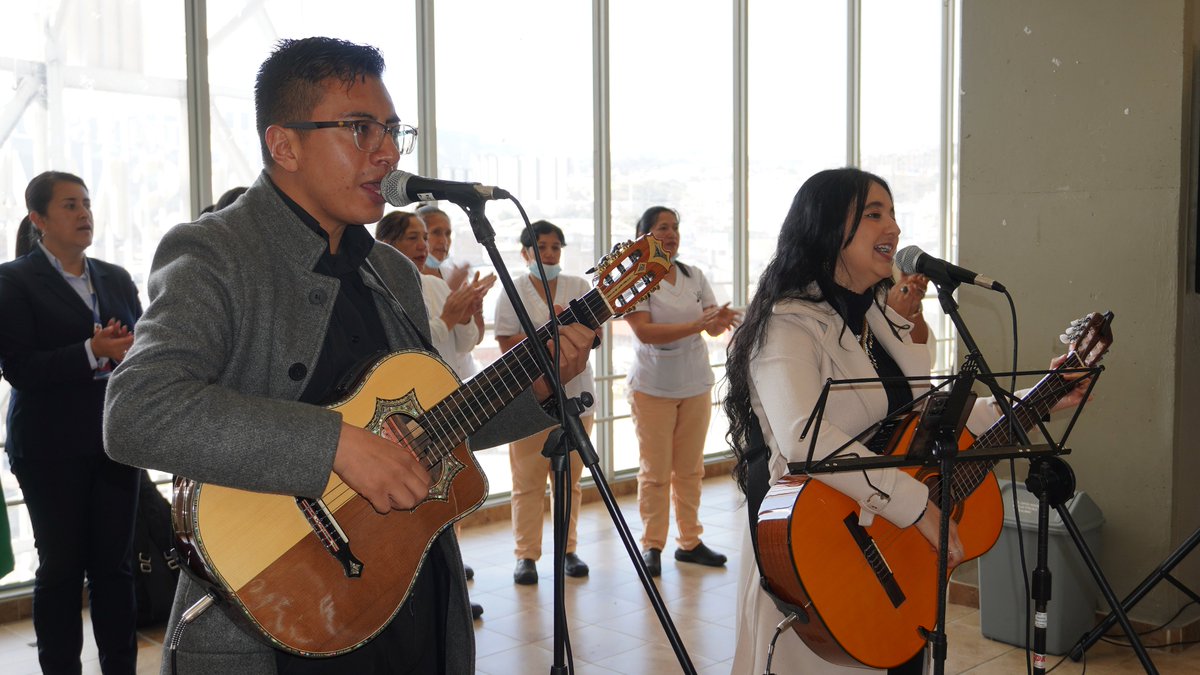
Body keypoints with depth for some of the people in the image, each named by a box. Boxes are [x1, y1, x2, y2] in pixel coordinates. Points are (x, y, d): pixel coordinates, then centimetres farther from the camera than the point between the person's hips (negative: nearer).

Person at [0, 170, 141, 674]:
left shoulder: (116, 279, 13)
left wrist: (130, 352, -11)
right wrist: (93, 353, -22)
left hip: (114, 440, 4)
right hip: (52, 447, -4)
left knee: (115, 564, 7)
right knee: (61, 567, 3)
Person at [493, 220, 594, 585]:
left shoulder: (579, 287, 10)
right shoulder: (513, 292, 3)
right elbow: (508, 343, -5)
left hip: (574, 393, 3)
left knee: (570, 478, 8)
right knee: (528, 480, 0)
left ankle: (568, 549, 19)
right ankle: (526, 555, 8)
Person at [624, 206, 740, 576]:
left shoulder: (694, 276, 7)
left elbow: (713, 328, 5)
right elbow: (644, 332, -20)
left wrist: (722, 321, -19)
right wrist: (695, 325, -29)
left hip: (695, 385, 5)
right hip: (653, 388, -4)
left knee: (690, 469, 10)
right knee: (655, 471, 1)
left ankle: (690, 542, 21)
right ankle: (652, 546, 12)